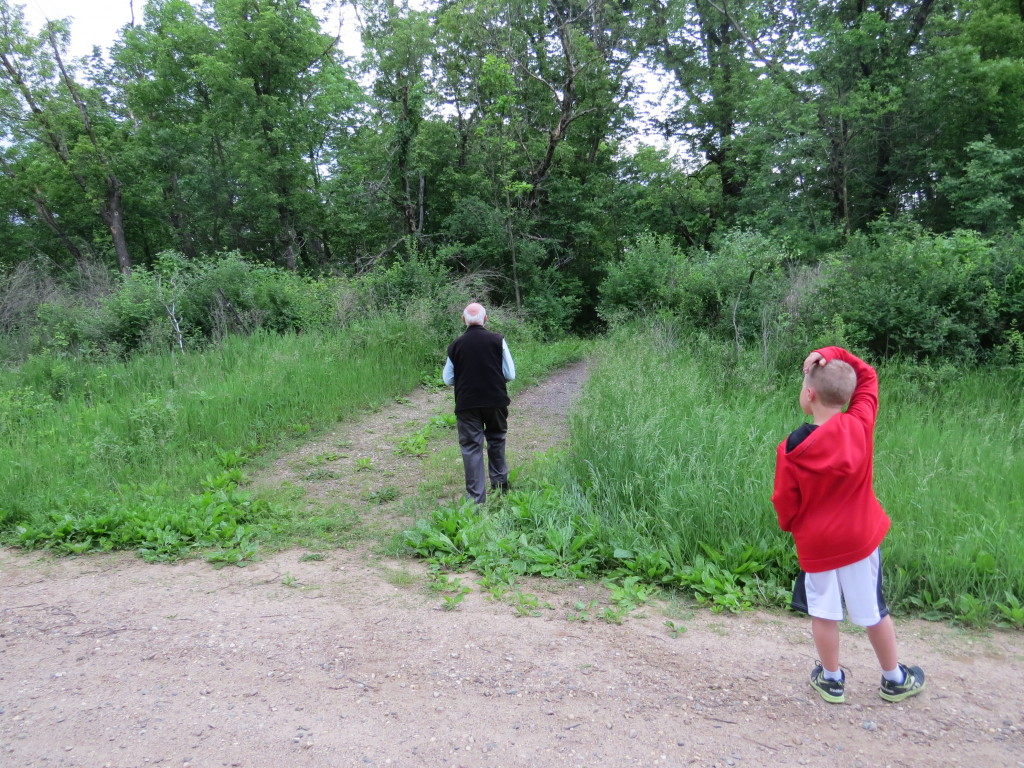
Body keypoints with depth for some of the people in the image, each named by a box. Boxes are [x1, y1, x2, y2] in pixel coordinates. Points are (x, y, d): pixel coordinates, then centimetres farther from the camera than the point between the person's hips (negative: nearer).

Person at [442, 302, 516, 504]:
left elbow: (448, 379, 4)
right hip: (496, 401, 1)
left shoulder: (455, 345, -3)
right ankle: (500, 482, 33)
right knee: (496, 439, 22)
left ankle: (476, 497, 5)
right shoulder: (498, 340, -5)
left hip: (466, 404, -1)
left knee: (471, 447, 5)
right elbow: (510, 374, -3)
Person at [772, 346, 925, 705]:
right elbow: (868, 376, 2)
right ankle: (895, 679, 34)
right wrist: (833, 355, -10)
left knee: (824, 611, 14)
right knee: (873, 611, 17)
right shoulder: (861, 423, -14)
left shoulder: (793, 447, -19)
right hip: (860, 537, 2)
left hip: (815, 543, -2)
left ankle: (831, 679, 29)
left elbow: (785, 501, -9)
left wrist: (790, 525, 12)